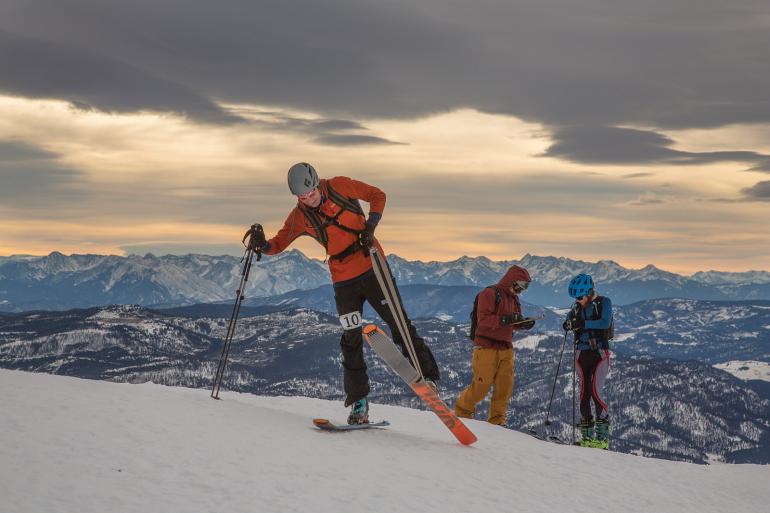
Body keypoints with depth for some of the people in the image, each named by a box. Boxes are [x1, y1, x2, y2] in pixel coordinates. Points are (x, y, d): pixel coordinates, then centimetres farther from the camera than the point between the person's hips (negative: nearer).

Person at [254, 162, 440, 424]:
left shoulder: (340, 186, -8)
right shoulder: (300, 216, -2)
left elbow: (377, 196, 1)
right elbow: (279, 243, 6)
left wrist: (370, 227, -14)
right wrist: (262, 245, -17)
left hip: (372, 266, -2)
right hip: (343, 280, 2)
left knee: (398, 323, -2)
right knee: (351, 339, 0)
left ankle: (427, 375, 11)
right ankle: (359, 402, 8)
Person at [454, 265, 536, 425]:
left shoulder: (513, 299, 18)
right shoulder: (490, 294, -8)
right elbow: (483, 319, -18)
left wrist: (524, 324, 3)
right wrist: (504, 319, -28)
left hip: (506, 349, 8)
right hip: (487, 347, -8)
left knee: (505, 387, 1)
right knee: (481, 385, -7)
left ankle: (497, 421, 11)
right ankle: (462, 411, 14)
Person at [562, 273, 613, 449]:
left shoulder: (604, 302, -4)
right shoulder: (578, 307, 11)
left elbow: (605, 323, -19)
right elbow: (567, 323, 6)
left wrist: (582, 324, -27)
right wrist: (568, 324, -18)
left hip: (600, 352, -5)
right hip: (582, 353, 5)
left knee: (596, 391, -15)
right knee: (584, 392, 2)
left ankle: (602, 435, -13)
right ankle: (587, 436, 7)